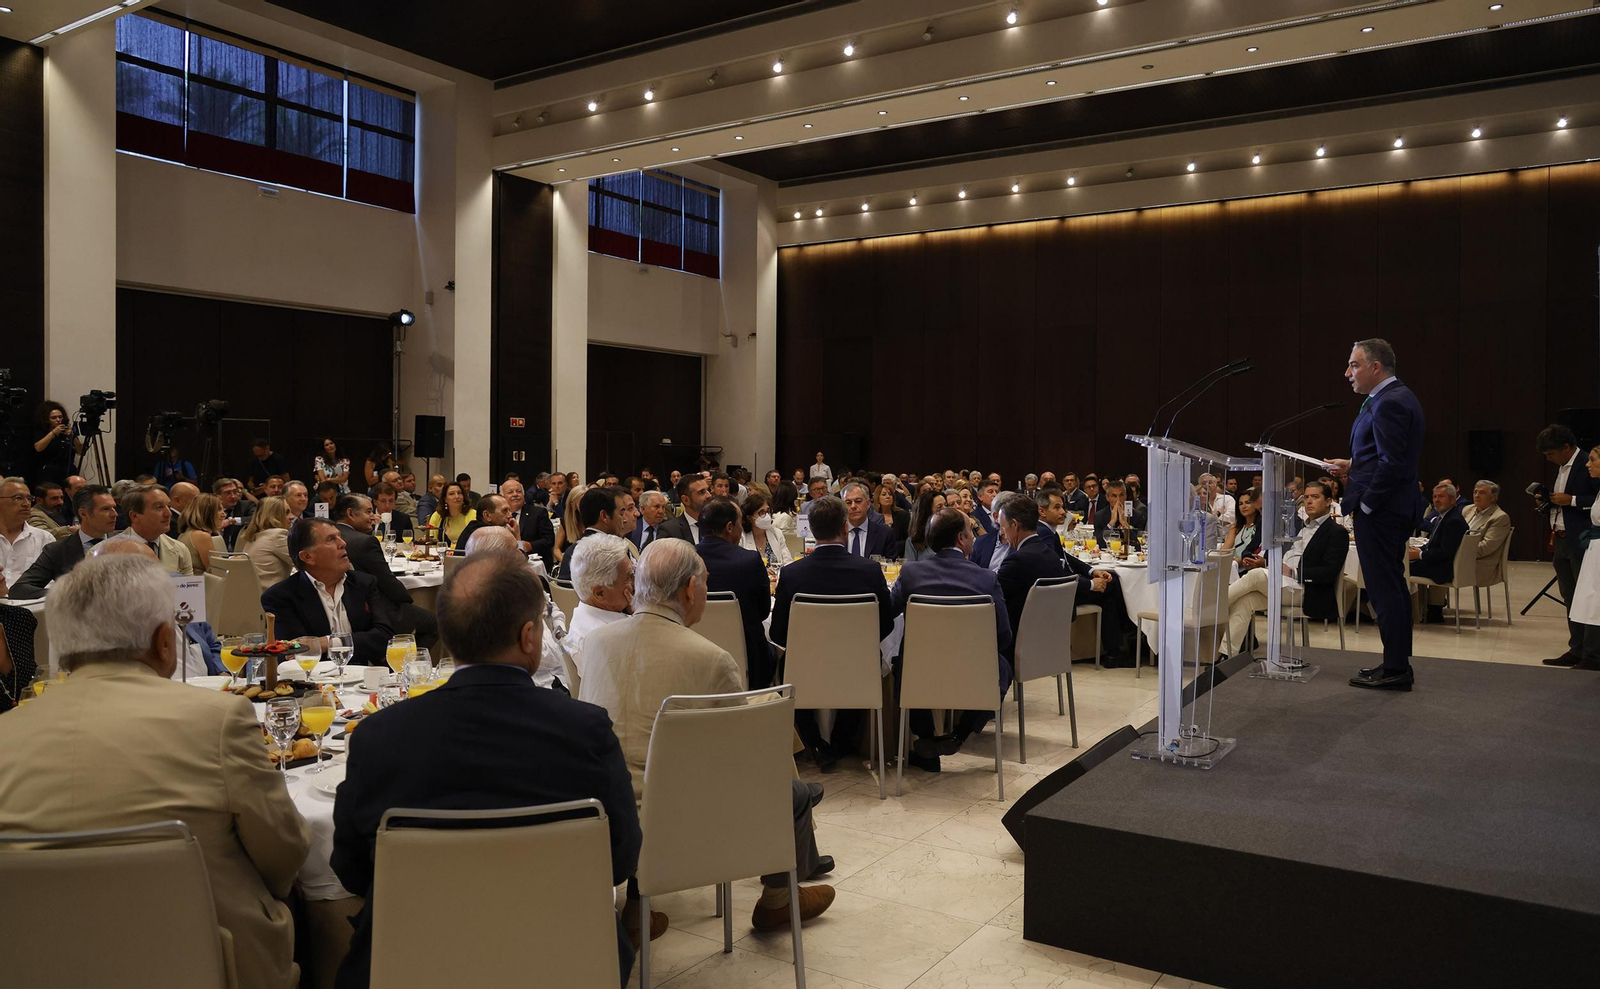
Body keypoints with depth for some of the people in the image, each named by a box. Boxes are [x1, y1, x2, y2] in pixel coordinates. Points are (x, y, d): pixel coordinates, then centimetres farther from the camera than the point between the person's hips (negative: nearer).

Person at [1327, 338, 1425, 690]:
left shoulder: (1389, 403, -18)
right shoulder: (1397, 397, 15)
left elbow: (1392, 463, -23)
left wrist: (1365, 503, -17)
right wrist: (1354, 466, 13)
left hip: (1378, 509, -11)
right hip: (1396, 507, 11)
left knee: (1384, 588, -5)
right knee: (1392, 585, 16)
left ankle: (1395, 669, 2)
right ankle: (1398, 663, 25)